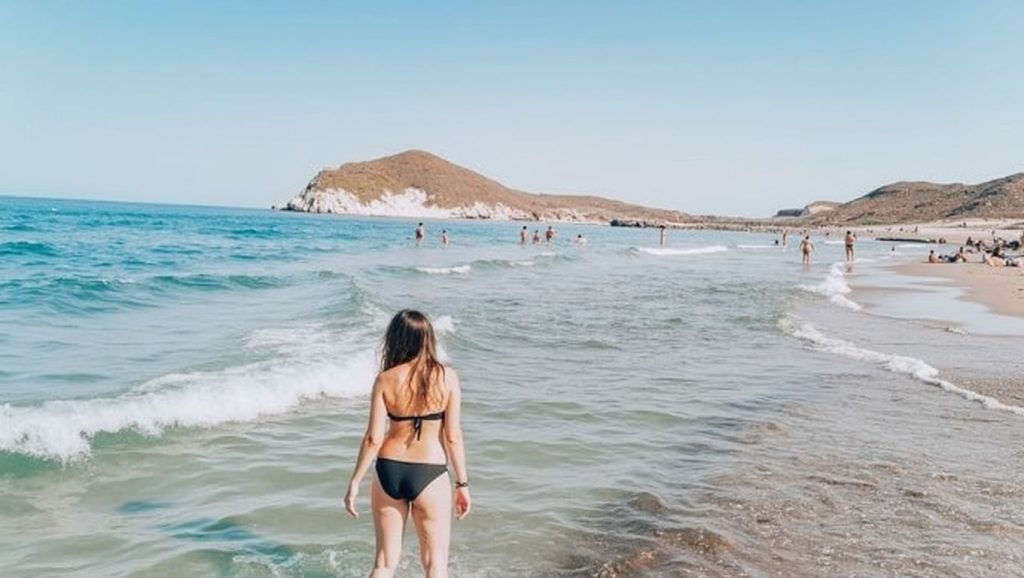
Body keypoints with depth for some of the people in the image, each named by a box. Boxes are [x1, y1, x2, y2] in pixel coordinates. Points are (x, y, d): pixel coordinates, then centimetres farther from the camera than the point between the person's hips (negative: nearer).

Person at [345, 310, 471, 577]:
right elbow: (453, 437, -8)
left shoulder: (386, 380, -7)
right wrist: (462, 484, 2)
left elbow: (373, 438, -7)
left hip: (389, 472, 2)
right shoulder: (446, 377, -9)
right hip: (430, 474, -1)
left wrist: (355, 482, 3)